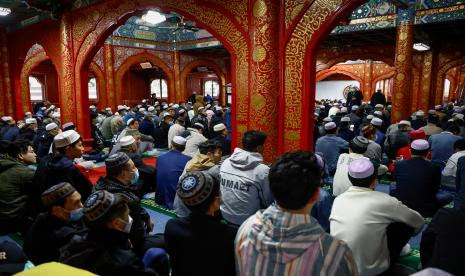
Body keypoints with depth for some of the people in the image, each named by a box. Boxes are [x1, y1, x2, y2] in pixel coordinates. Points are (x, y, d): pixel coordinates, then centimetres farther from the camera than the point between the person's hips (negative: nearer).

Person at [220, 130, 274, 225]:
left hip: (225, 215, 6)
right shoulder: (263, 170, -20)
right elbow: (268, 201, -9)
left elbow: (220, 191, 7)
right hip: (247, 220, -5)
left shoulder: (225, 163, -4)